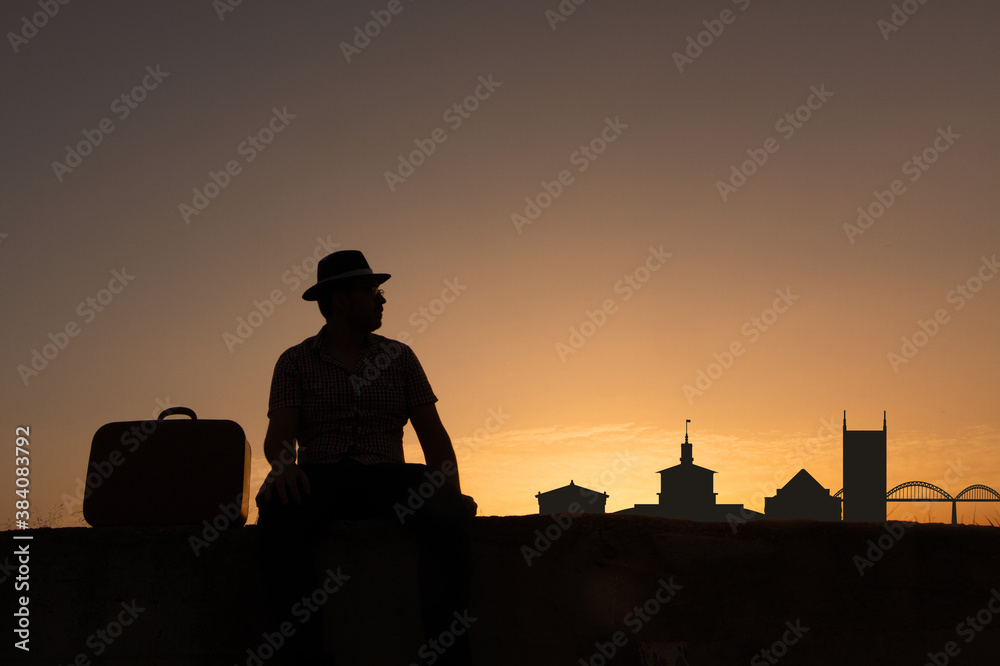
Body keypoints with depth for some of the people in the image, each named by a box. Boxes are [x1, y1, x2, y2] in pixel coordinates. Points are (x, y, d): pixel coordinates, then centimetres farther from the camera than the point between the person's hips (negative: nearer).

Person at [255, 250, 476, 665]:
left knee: (445, 510, -32)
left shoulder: (399, 357, 18)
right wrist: (283, 464, -28)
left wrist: (452, 493, -9)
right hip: (321, 478, -1)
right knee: (277, 506, -37)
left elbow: (432, 433, 11)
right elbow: (278, 434, -2)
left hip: (386, 476, 2)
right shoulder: (295, 362, 12)